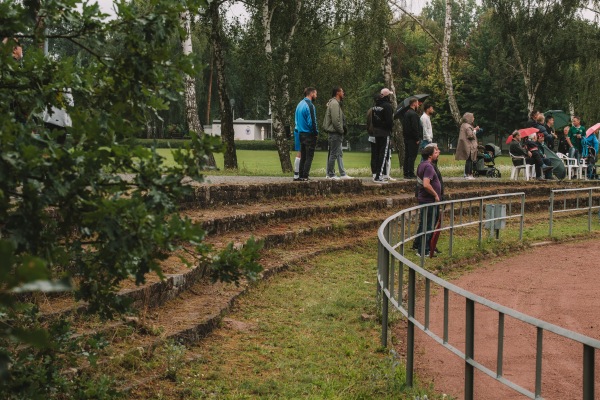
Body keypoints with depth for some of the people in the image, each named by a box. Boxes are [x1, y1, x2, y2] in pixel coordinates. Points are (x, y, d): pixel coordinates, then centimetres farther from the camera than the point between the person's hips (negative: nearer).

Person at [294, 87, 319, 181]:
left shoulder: (300, 104, 13)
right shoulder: (310, 105, -16)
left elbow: (297, 120, 18)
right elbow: (312, 122, -19)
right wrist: (316, 132, -8)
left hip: (301, 134, 9)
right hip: (309, 135, -9)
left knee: (303, 156, 13)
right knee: (309, 157, -5)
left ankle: (301, 176, 14)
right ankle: (305, 176, -7)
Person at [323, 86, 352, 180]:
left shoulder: (336, 103, 18)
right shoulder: (334, 103, -15)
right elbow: (335, 120, -22)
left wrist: (343, 128, 10)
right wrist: (341, 130, -14)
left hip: (336, 133, 11)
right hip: (334, 133, -11)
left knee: (339, 154, 11)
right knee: (333, 154, -4)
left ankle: (343, 174, 14)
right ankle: (331, 175, 1)